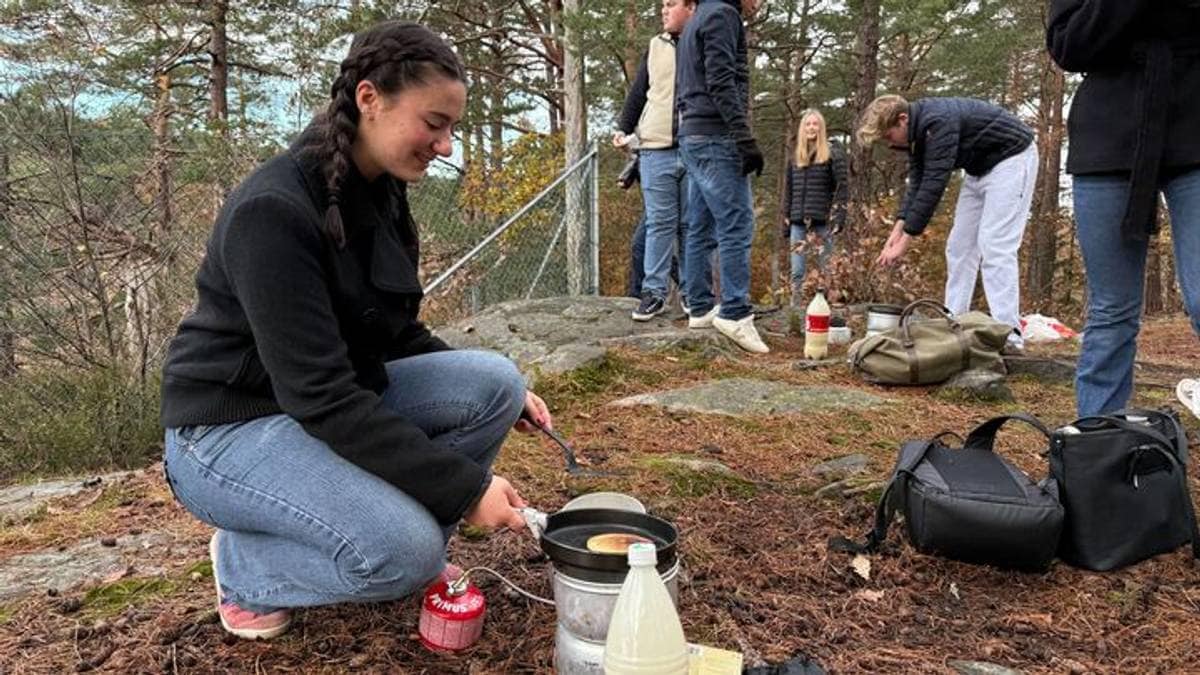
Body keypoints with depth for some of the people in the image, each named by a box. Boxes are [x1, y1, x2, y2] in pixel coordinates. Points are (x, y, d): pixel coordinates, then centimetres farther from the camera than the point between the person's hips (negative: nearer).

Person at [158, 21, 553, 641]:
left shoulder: (381, 193, 1)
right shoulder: (275, 209, -26)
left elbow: (396, 333, 11)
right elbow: (318, 395, -29)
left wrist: (499, 393, -1)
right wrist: (464, 488, -29)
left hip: (342, 402, 8)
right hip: (231, 425, -7)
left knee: (496, 383, -13)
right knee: (405, 550, -29)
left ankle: (413, 545, 5)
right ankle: (243, 564, 2)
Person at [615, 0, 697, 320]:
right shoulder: (655, 46, 14)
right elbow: (638, 91, 17)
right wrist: (623, 127, 6)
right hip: (656, 149, 2)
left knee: (693, 225, 4)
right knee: (659, 223, 1)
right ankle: (654, 292, 4)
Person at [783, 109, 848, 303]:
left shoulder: (832, 152, 1)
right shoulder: (796, 157, 15)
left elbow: (842, 186, -4)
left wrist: (838, 218, -14)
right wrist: (786, 222, 12)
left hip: (822, 222, -4)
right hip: (798, 222, 4)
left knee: (824, 271, 0)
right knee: (797, 272, 3)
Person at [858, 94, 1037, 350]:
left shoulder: (938, 123, -31)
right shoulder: (918, 130, -1)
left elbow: (933, 185, -33)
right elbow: (917, 184, 1)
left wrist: (904, 242, -31)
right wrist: (898, 229, -9)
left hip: (1011, 158, -10)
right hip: (981, 167, 10)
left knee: (994, 245, -18)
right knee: (959, 245, 4)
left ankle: (1008, 333, -19)